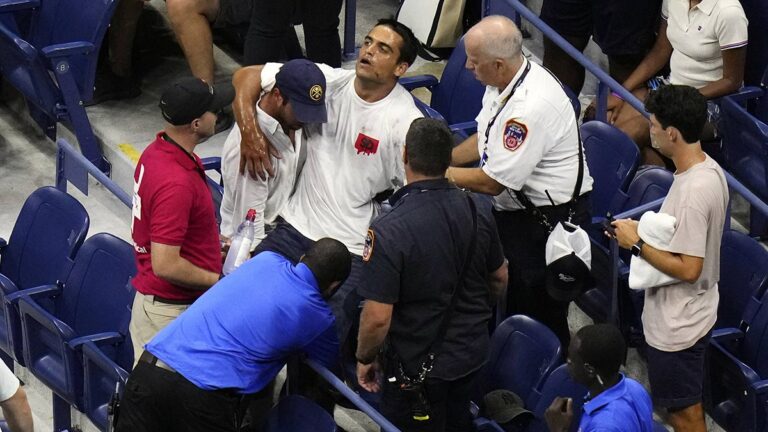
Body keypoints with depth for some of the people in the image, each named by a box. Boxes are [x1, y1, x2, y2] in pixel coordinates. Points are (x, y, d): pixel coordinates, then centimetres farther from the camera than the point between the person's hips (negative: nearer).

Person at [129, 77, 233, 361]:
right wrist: (220, 281, -15)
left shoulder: (157, 151, 3)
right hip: (172, 313, -10)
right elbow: (166, 266, -29)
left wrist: (214, 246, 16)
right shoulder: (175, 183, -29)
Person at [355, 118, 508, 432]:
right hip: (473, 352, 5)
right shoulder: (478, 210, -10)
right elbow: (500, 279, 6)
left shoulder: (388, 230, -28)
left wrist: (365, 359, -6)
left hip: (418, 366, -5)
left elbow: (378, 318, -25)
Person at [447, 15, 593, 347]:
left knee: (538, 311, 1)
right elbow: (484, 139, 18)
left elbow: (492, 182, -24)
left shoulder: (531, 107, -31)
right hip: (515, 208, 9)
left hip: (547, 219, -9)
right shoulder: (504, 81, -2)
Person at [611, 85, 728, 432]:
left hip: (678, 325, -10)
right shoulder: (709, 169, 1)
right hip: (685, 315, 10)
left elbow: (688, 269, -28)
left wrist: (637, 243, -19)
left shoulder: (693, 192, -30)